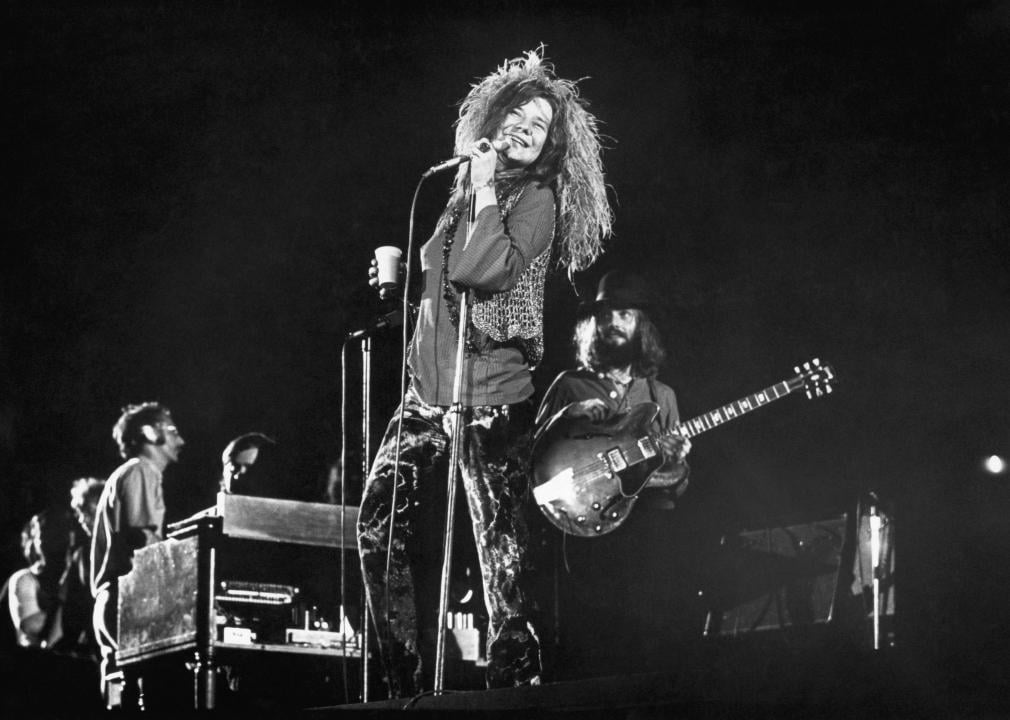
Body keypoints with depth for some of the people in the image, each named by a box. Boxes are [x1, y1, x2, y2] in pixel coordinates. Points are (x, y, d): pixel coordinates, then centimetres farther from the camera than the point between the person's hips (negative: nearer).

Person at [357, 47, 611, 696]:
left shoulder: (536, 199, -5)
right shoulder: (463, 190, 14)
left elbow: (486, 270, -22)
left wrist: (485, 192, -14)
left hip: (492, 404, -7)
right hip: (427, 398, 7)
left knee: (504, 556, -8)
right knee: (380, 527, 4)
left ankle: (516, 685, -1)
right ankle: (407, 684, 13)